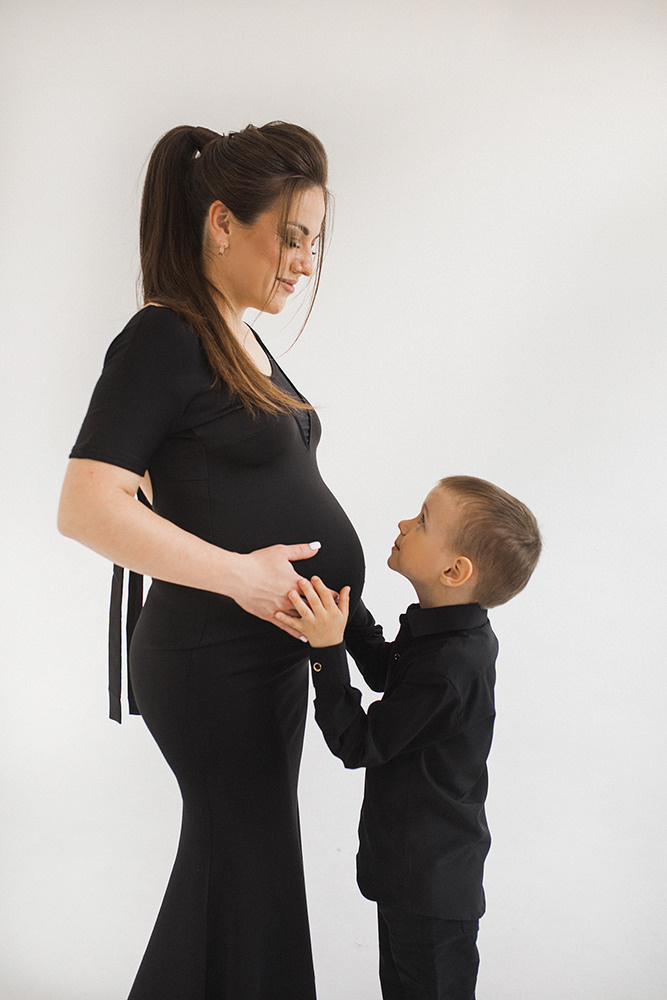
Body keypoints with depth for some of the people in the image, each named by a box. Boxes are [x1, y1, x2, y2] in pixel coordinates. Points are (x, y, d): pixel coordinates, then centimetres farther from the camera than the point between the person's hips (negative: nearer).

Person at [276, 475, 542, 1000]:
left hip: (431, 884, -9)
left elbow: (357, 744, -25)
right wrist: (343, 605, 7)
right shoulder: (463, 634, -3)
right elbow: (384, 670, 16)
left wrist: (328, 650, -30)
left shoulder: (446, 672, -33)